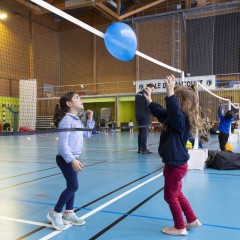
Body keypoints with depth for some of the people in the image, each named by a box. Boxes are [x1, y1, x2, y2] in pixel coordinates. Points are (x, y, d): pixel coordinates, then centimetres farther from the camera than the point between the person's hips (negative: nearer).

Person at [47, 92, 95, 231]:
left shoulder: (77, 120, 11)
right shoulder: (67, 120, -18)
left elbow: (87, 134, 24)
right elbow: (63, 144, -23)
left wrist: (90, 119, 16)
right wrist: (72, 160, -31)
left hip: (73, 158, 9)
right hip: (65, 159, -9)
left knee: (72, 186, 13)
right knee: (73, 187, -7)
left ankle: (68, 214, 26)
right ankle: (55, 213, 9)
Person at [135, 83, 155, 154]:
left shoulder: (138, 93, 15)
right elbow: (148, 106, -15)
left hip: (138, 115, 8)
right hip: (145, 115, -8)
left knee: (140, 131, 11)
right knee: (144, 131, -6)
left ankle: (140, 148, 13)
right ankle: (144, 149, -6)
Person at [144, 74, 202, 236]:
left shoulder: (181, 119, -22)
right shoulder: (175, 117, 7)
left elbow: (174, 111, -47)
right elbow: (162, 112, 26)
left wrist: (170, 92, -54)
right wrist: (150, 101, 30)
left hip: (176, 165, -10)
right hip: (175, 164, 10)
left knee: (170, 196, 6)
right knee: (177, 194, 23)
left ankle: (180, 228, 22)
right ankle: (193, 220, 37)